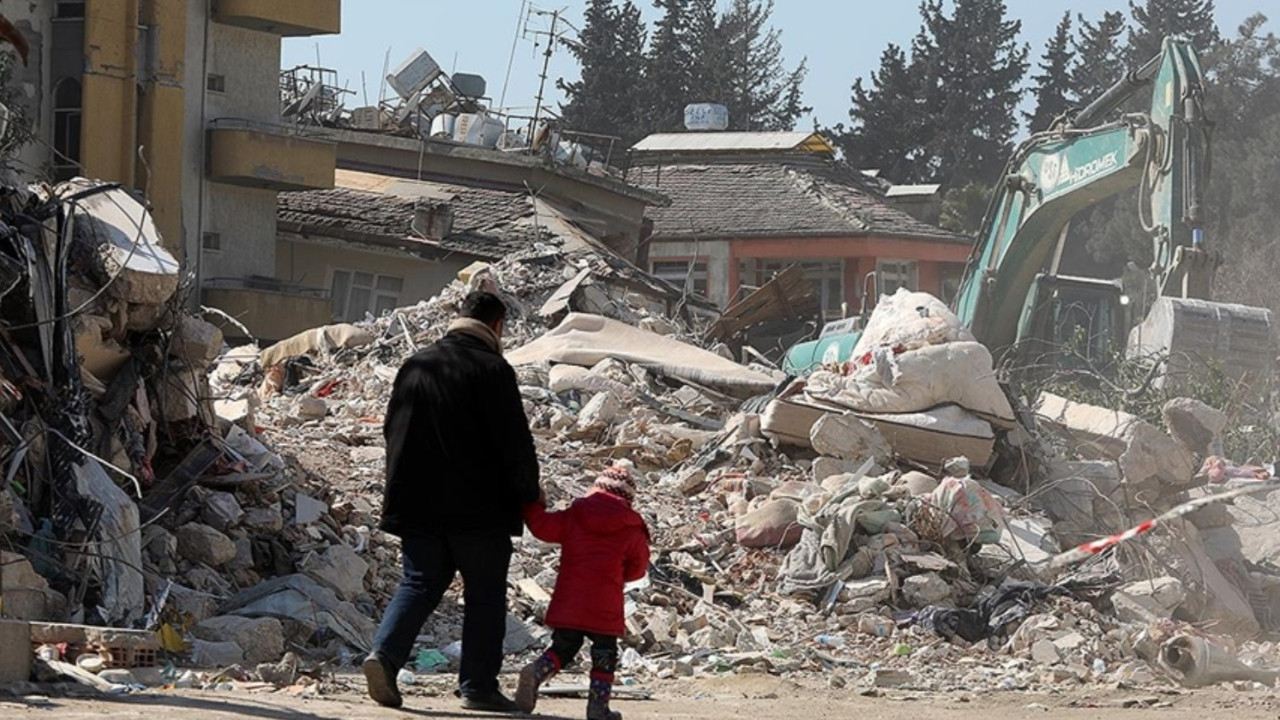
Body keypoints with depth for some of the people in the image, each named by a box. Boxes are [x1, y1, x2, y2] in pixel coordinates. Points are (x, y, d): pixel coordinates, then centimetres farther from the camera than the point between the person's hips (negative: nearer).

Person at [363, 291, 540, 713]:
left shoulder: (415, 366, 9)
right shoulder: (492, 370, -9)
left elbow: (394, 432, 16)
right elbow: (515, 441, -10)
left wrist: (402, 490, 26)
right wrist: (529, 492, 4)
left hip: (418, 503, 5)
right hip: (478, 508, -5)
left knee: (419, 584, 10)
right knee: (485, 594, 4)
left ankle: (385, 653, -11)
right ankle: (478, 685, 3)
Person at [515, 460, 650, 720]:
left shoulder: (572, 516, 2)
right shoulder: (631, 529, -1)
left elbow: (541, 526, 5)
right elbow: (638, 567, 8)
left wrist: (533, 504, 22)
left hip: (568, 601, 3)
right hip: (605, 605, -3)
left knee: (563, 647, 15)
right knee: (604, 653, 9)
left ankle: (536, 672, -12)